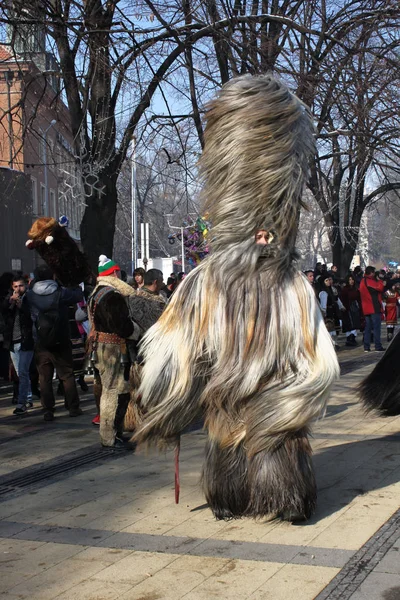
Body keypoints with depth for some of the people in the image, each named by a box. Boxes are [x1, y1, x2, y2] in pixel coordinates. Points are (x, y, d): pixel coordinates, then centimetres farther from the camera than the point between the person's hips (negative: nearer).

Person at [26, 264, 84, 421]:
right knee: (67, 375, 10)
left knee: (45, 378, 7)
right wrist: (72, 284, 24)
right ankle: (73, 407, 15)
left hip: (41, 344, 1)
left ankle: (48, 410, 6)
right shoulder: (61, 293, -11)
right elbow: (78, 295, 4)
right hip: (61, 342, -1)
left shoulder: (30, 296, -6)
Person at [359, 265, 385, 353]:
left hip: (366, 309, 8)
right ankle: (378, 346, -6)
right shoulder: (370, 281, -13)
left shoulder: (363, 281, 15)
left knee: (368, 328, 10)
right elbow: (380, 288, -14)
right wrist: (379, 281, 2)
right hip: (374, 308, -8)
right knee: (376, 327, -5)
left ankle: (366, 347, 8)